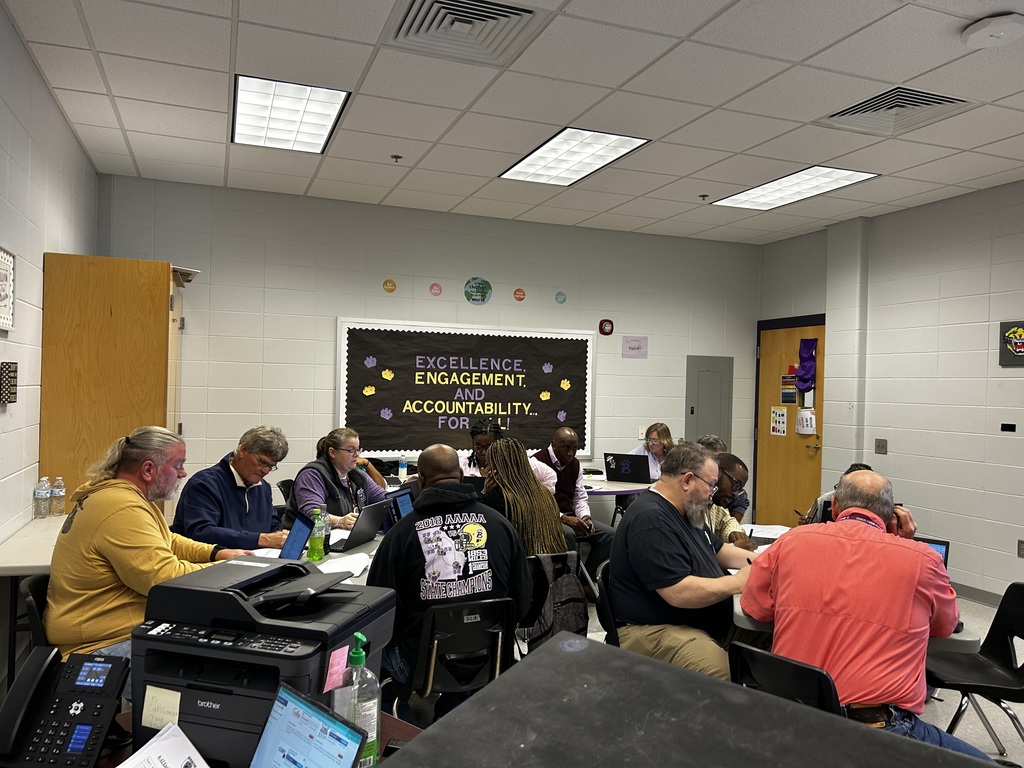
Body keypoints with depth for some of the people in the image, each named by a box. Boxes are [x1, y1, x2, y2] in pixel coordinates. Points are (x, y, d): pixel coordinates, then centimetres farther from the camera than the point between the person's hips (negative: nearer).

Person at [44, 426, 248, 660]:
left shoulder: (123, 493, 10)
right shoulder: (122, 509, -24)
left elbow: (167, 542, 22)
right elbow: (167, 578, -28)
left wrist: (217, 553, 7)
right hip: (105, 643, -10)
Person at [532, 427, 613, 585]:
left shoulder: (575, 464, 11)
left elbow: (580, 498, 13)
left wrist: (585, 517, -9)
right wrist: (563, 519, -24)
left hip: (570, 517, 7)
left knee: (608, 534, -9)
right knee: (567, 534, -37)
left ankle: (588, 579, 1)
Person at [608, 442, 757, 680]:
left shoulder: (685, 512, 13)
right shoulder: (650, 521, -21)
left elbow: (719, 551, 27)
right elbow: (680, 593, -26)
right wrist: (737, 582, -15)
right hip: (653, 630, -11)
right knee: (718, 670, -34)